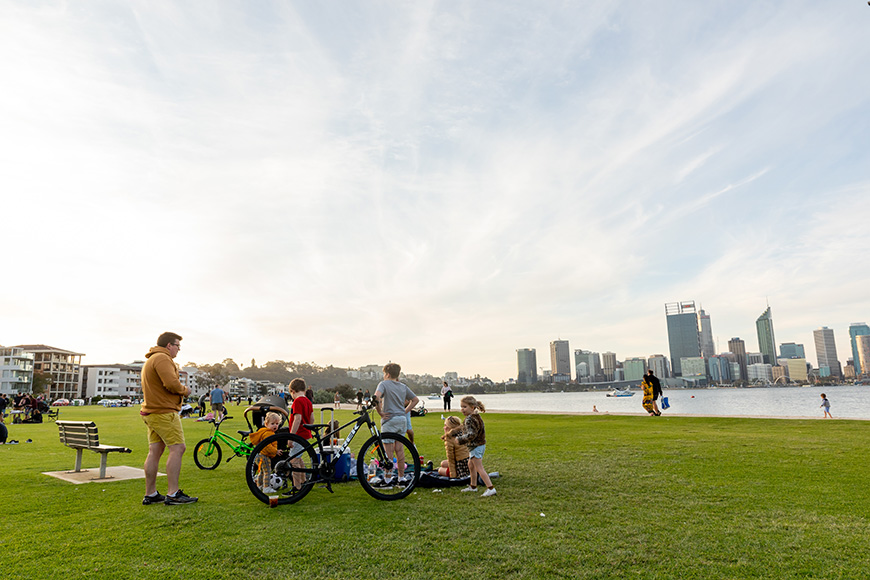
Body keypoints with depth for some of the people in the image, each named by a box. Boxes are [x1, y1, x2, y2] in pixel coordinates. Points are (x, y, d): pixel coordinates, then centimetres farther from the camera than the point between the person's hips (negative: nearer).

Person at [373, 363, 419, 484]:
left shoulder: (384, 384, -6)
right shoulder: (403, 386, 13)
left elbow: (376, 397, -25)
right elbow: (415, 399, 18)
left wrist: (380, 412, -15)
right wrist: (405, 411, 14)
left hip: (389, 420, -6)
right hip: (402, 419, 6)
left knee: (388, 450, 1)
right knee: (399, 449, 14)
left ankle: (387, 478, 8)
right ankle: (401, 477, 20)